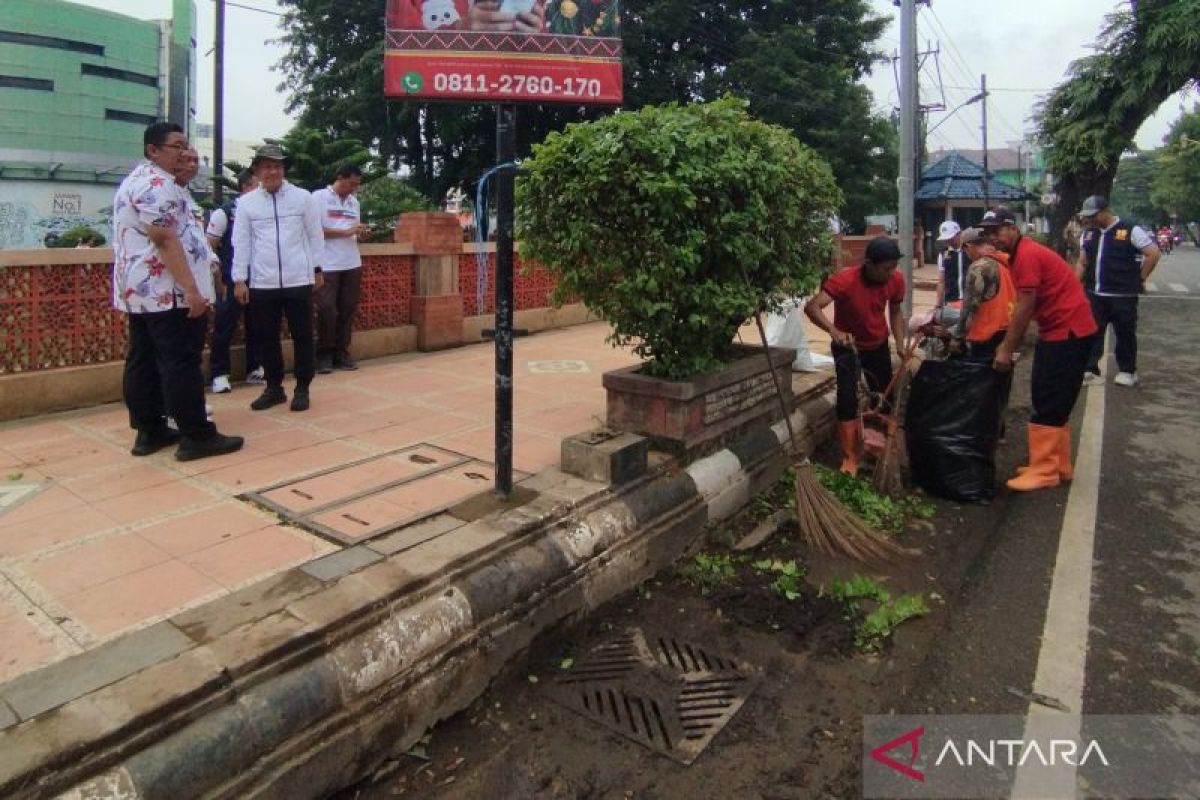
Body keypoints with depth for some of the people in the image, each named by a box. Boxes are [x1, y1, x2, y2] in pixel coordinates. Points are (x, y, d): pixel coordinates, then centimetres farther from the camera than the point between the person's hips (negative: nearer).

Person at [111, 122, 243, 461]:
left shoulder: (137, 180, 21)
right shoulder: (157, 184, -14)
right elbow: (165, 240, -22)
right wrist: (191, 288, -24)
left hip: (139, 288, 11)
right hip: (167, 290, -11)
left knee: (143, 360, 10)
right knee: (181, 362, -8)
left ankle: (149, 431, 16)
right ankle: (196, 436, -5)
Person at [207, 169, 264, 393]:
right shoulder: (225, 212, -6)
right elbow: (210, 247, -6)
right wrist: (218, 279, -10)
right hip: (231, 281, -5)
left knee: (256, 327, 10)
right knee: (224, 328, 0)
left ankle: (254, 370, 22)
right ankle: (219, 375, 7)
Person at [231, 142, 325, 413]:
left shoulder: (303, 197, 3)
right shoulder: (246, 202, 5)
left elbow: (315, 235, 7)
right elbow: (241, 242, 5)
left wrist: (317, 269, 6)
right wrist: (239, 279, 1)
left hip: (298, 280, -1)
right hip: (262, 283, 2)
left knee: (302, 336, 3)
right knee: (267, 337, 8)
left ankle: (302, 388, 14)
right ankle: (274, 387, 20)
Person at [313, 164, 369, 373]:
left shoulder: (354, 202, 16)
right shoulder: (319, 197, -2)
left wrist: (360, 233, -3)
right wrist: (346, 232, -15)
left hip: (352, 264, 6)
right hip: (327, 265, -6)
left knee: (348, 309, 5)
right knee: (327, 309, -5)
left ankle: (342, 353, 12)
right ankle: (324, 355, 5)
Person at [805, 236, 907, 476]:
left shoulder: (896, 280, -17)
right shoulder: (845, 280, -33)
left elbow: (895, 311, 2)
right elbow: (812, 307, -42)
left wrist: (900, 343, -8)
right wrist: (834, 331, -57)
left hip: (878, 345, 5)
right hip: (847, 346, -4)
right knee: (848, 400, -12)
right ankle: (850, 458, -1)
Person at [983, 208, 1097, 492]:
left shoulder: (1027, 255, -17)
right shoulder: (1021, 254, 12)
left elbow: (1024, 308, -19)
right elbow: (1027, 308, 13)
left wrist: (1006, 349, -15)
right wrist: (1008, 343, 11)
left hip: (1069, 332, -10)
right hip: (1058, 331, 10)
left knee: (1048, 405, -7)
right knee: (1053, 403, 15)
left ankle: (1044, 471, -1)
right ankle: (1058, 466, 24)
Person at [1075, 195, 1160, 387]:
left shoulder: (1131, 230, -7)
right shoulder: (1087, 234, 9)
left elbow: (1154, 254, -5)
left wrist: (1140, 279, -3)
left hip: (1123, 295, -4)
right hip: (1094, 294, 5)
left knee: (1125, 334, 7)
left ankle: (1127, 371, 20)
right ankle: (1090, 370, 12)